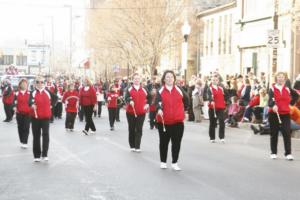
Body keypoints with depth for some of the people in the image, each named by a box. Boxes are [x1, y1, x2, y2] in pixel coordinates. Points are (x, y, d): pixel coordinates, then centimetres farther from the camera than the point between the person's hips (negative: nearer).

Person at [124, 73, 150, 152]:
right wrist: (130, 101, -34)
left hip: (141, 112, 1)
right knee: (131, 129, 7)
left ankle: (137, 147, -1)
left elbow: (149, 97, 20)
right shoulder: (129, 89, 1)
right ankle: (132, 146, 17)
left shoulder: (144, 90, 7)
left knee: (139, 130, -3)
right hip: (130, 112, -1)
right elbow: (126, 98, -14)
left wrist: (147, 104, 6)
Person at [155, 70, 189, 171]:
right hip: (163, 121, -1)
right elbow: (158, 102, -15)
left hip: (178, 121, 1)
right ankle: (163, 162, 23)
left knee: (176, 143, 1)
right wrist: (159, 109, -34)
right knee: (164, 142, 10)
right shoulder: (160, 91, 0)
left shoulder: (179, 90, 4)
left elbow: (186, 101, 16)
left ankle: (174, 163, 11)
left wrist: (183, 110, 14)